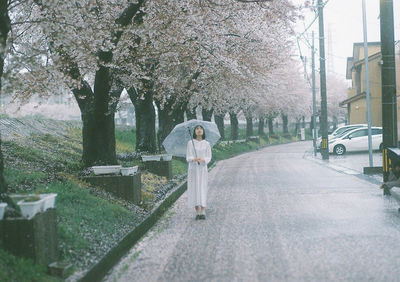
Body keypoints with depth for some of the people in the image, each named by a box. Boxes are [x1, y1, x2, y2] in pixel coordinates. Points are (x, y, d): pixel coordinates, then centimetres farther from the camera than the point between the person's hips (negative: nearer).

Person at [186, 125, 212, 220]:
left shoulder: (207, 144, 3)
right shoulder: (190, 143, 0)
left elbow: (208, 158, 0)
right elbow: (188, 158, -5)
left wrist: (202, 160, -23)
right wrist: (194, 159, -28)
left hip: (203, 169, 0)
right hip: (193, 169, 0)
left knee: (202, 189, -7)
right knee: (194, 189, -2)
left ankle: (203, 213, -6)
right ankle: (197, 212, 6)